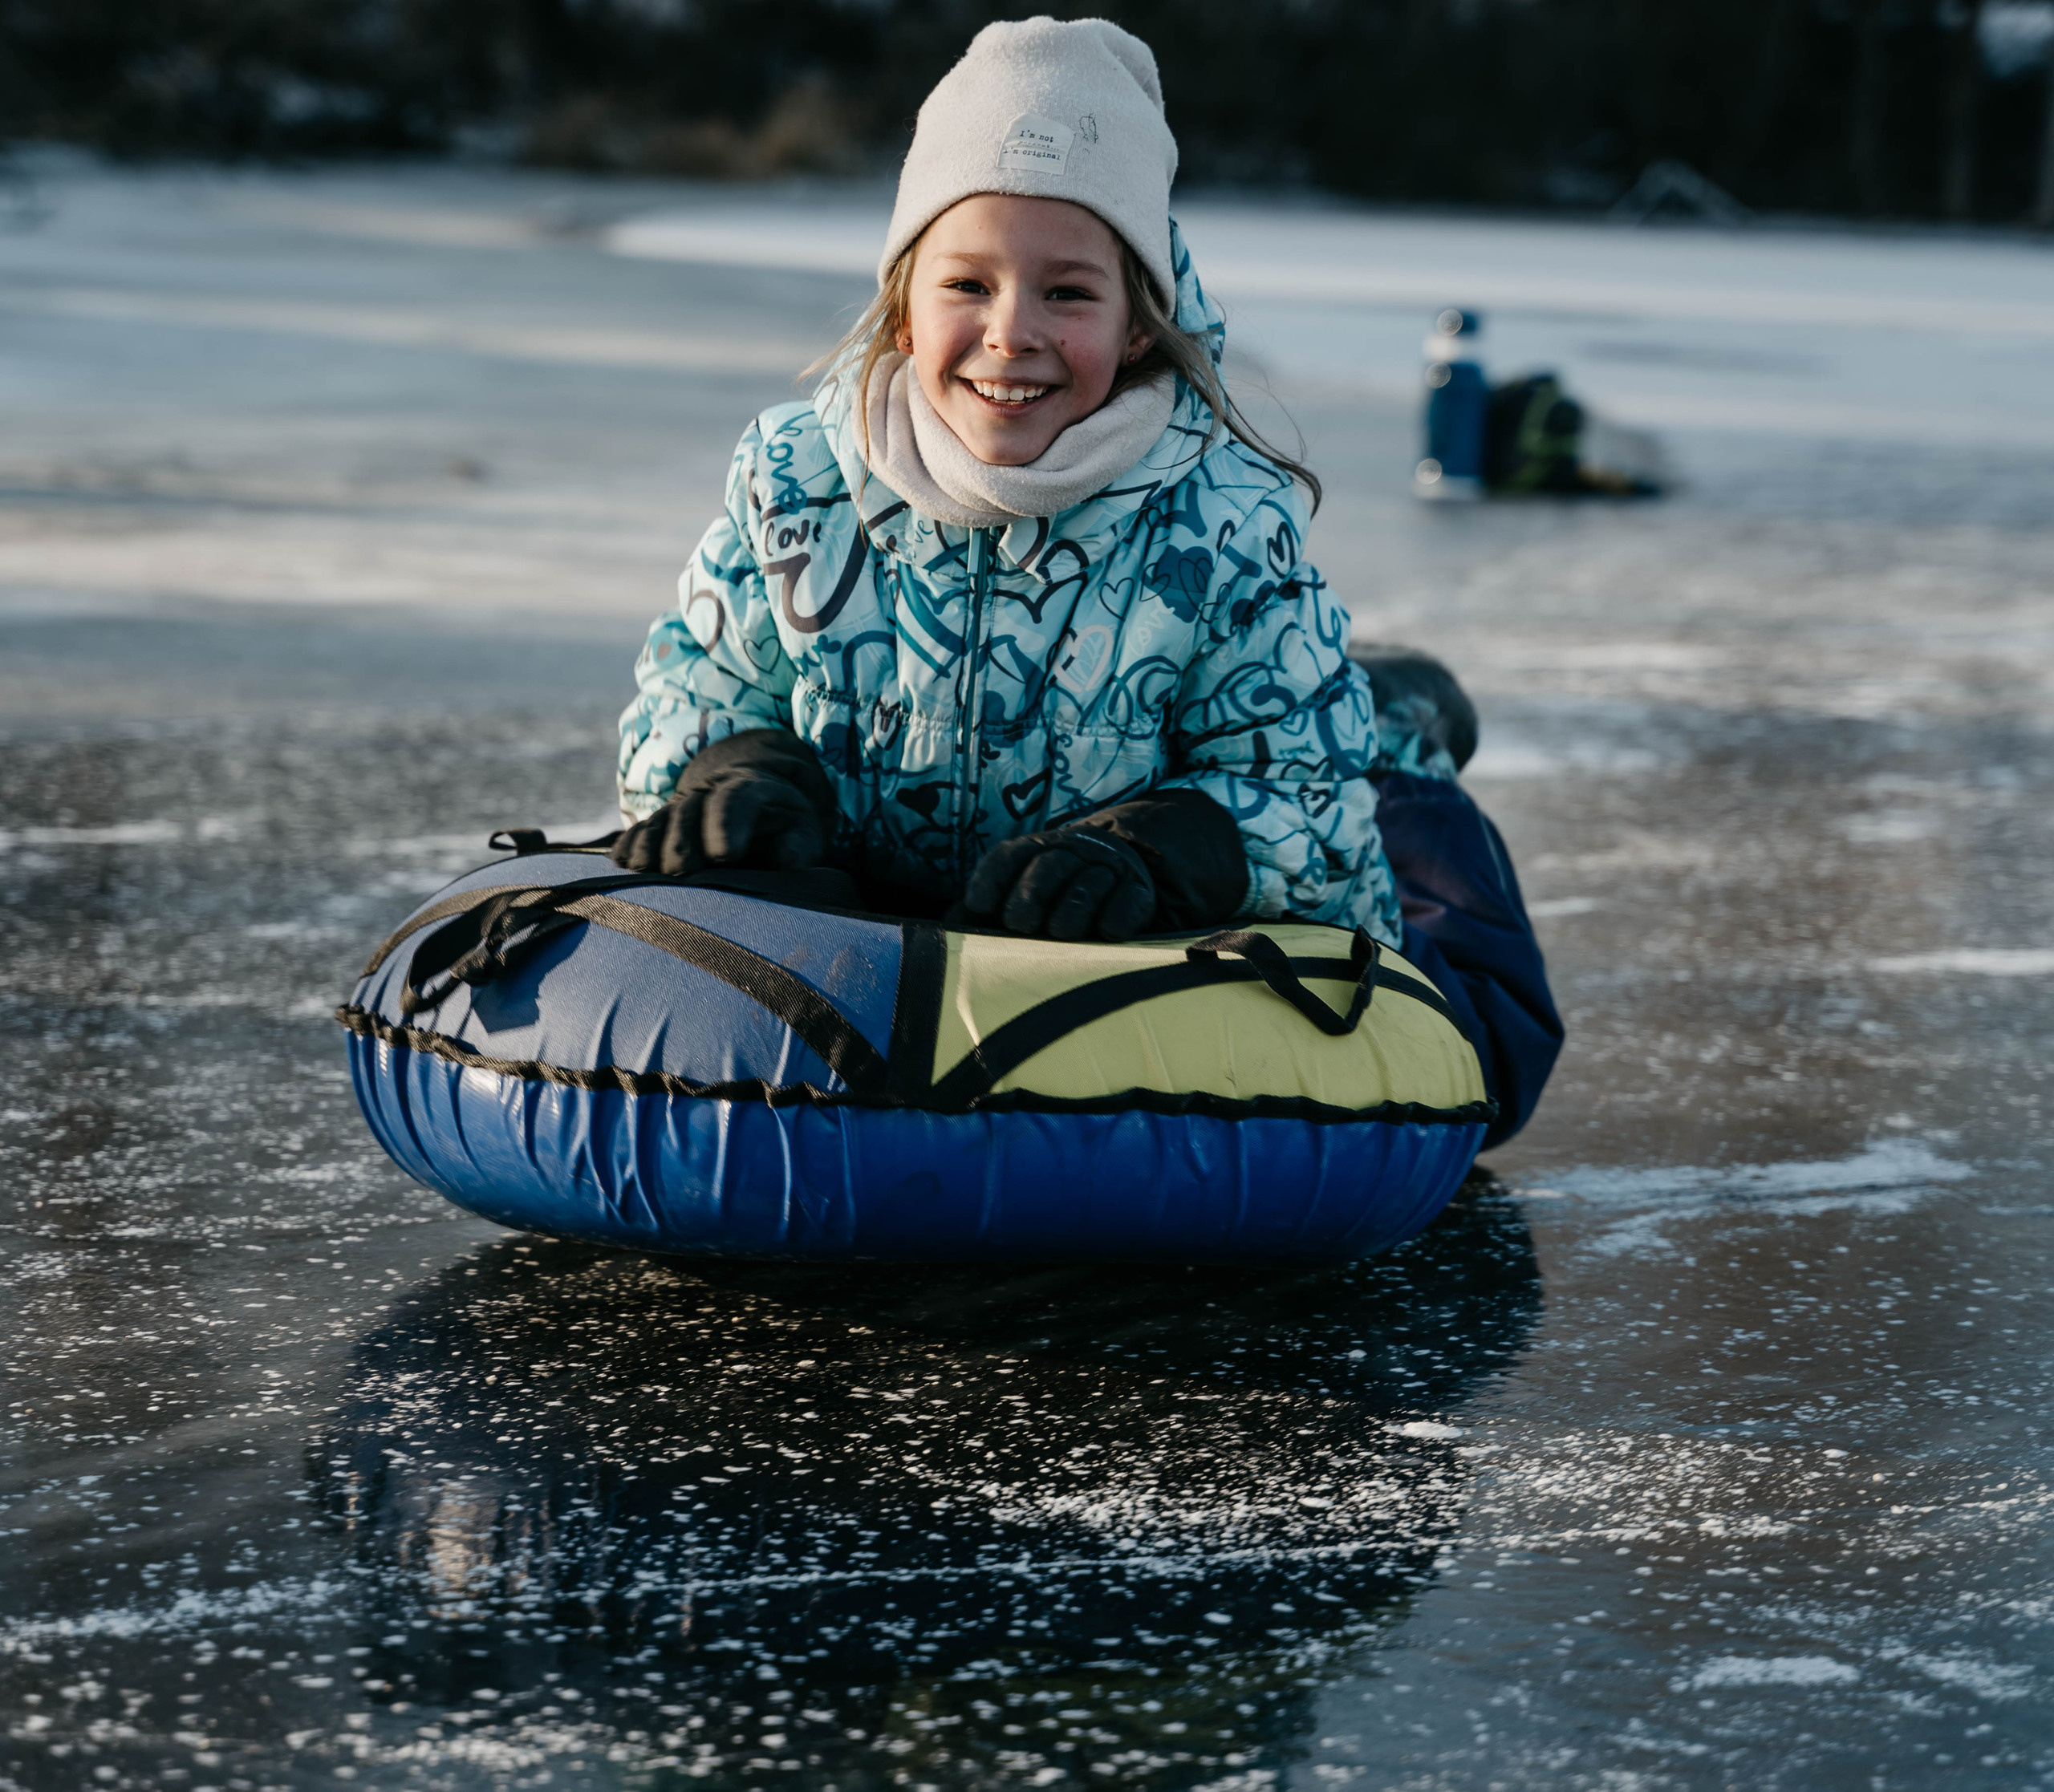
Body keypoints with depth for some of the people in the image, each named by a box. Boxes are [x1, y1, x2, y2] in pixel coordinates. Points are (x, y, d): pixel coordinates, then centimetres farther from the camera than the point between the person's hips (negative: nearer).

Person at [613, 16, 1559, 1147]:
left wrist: (1154, 843, -43)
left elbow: (1306, 792, -23)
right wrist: (739, 772, -32)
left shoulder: (1222, 521, -27)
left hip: (1179, 942, -2)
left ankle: (1399, 748, 36)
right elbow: (693, 690, -8)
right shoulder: (793, 478, -20)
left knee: (1480, 1049, 4)